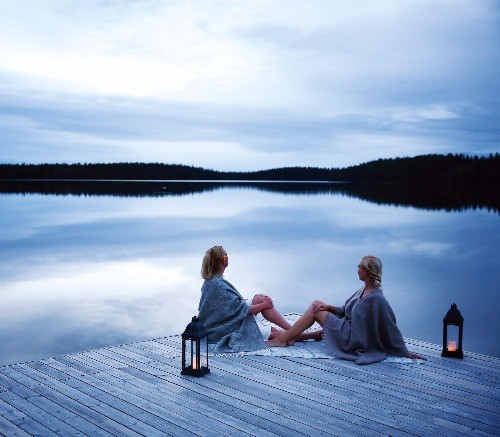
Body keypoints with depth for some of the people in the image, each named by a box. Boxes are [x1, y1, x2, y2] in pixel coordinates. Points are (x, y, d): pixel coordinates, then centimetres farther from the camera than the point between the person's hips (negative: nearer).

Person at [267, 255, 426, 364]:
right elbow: (347, 311, 12)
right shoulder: (363, 290, 3)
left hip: (350, 339, -9)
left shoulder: (376, 299, -25)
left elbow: (391, 327, -21)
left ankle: (284, 339, 6)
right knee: (317, 304, 8)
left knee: (316, 310, -5)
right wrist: (329, 307, -3)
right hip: (348, 327, 9)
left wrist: (405, 352, -15)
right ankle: (288, 335, 10)